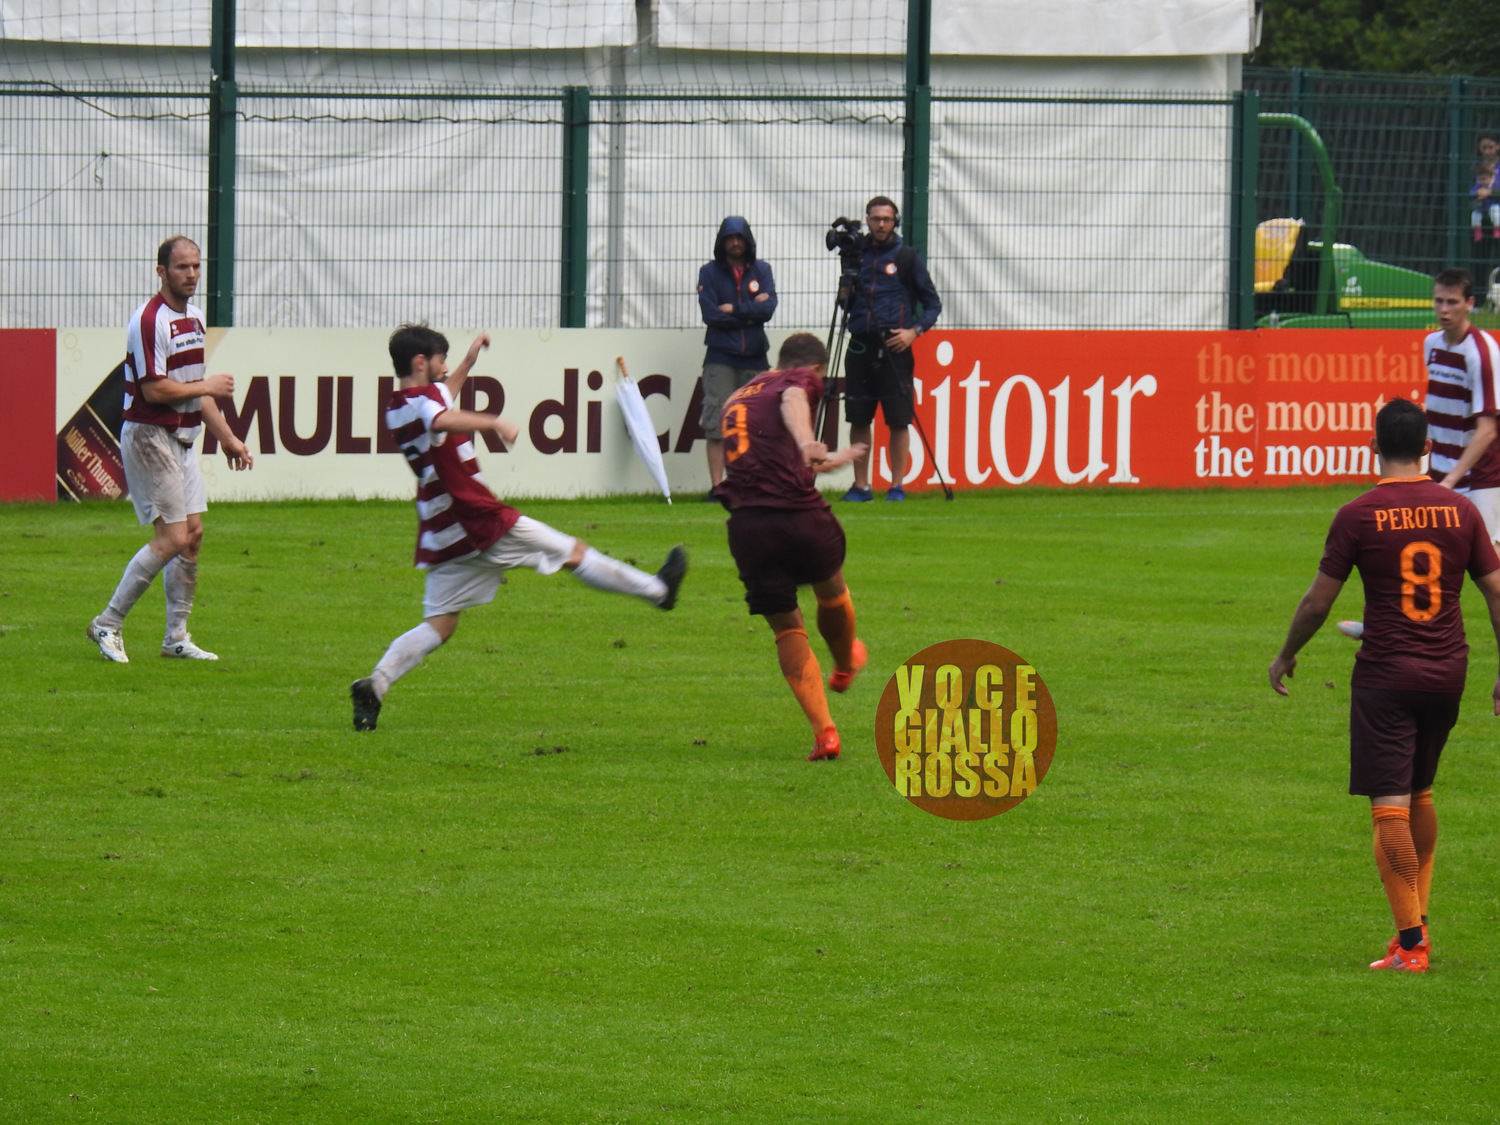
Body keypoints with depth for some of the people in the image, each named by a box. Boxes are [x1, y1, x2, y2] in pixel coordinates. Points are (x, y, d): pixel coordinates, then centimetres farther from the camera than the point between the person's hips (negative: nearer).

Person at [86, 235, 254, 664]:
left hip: (181, 439, 9)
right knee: (172, 538, -11)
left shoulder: (193, 316, 13)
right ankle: (108, 624, -2)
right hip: (149, 437, -9)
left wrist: (227, 437, 21)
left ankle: (176, 637, 14)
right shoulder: (150, 320, -18)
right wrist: (208, 387, -9)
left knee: (192, 533, 7)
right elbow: (155, 390, -22)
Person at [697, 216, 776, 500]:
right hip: (721, 358, -2)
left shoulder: (761, 270, 10)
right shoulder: (709, 272, 4)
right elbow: (710, 314, -8)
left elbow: (768, 308, -4)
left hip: (754, 359, 2)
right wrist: (750, 312, -6)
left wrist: (734, 310, -11)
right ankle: (716, 486, -9)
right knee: (717, 424, -8)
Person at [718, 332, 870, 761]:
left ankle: (823, 730, 3)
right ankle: (845, 666, 52)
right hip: (799, 514, -5)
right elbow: (792, 402, -21)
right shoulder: (800, 381, 6)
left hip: (746, 526, 5)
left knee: (787, 629, 12)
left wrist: (831, 460, 50)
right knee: (832, 593, 26)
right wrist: (807, 443, -39)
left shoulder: (737, 397, 28)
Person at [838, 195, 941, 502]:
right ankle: (861, 486, 9)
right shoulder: (857, 256, 13)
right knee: (858, 419, 4)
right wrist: (844, 295, -2)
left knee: (898, 420, -5)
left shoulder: (907, 258, 3)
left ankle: (897, 486, 0)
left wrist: (914, 331, -10)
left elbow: (932, 304, 5)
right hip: (860, 346, 4)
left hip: (894, 347, -4)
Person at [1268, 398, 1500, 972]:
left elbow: (1317, 602, -6)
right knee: (1419, 793, 22)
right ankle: (1417, 920, 25)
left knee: (1390, 806, -2)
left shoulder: (1359, 516, -10)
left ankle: (1410, 944, -6)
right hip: (1448, 672, 4)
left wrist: (1285, 656, 11)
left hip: (1385, 675, -4)